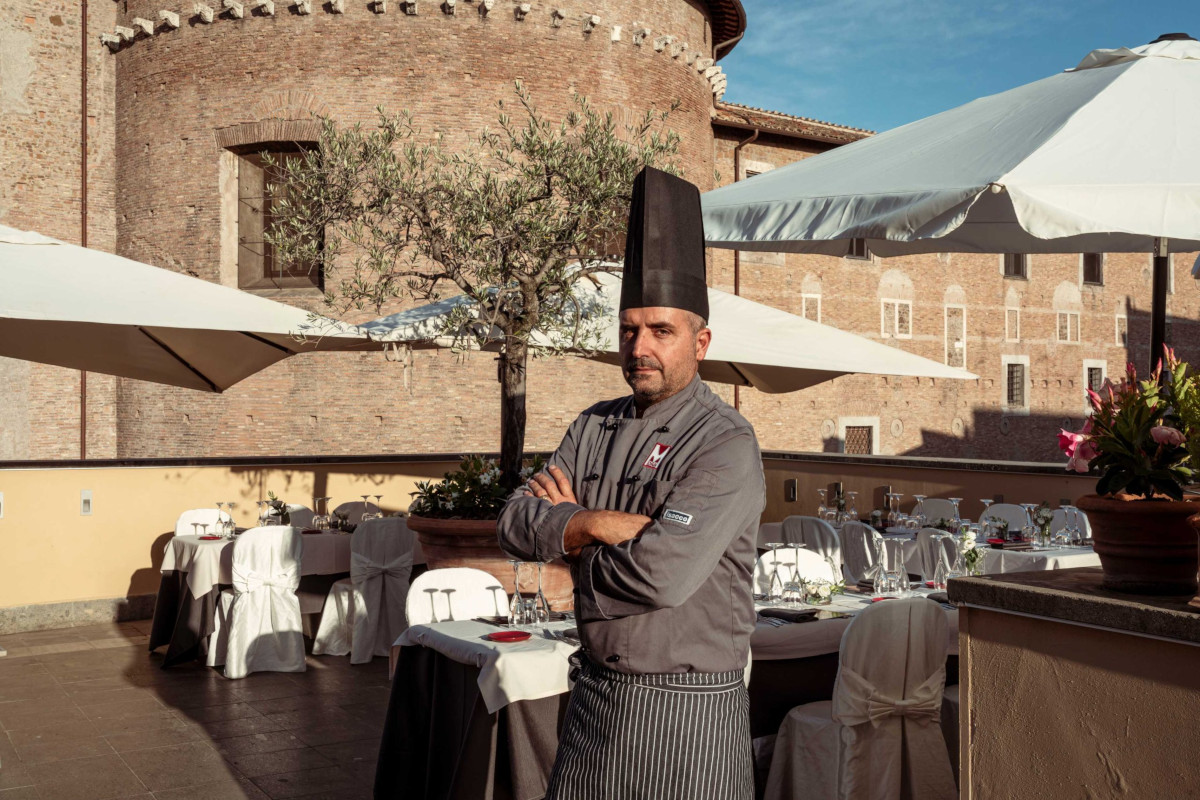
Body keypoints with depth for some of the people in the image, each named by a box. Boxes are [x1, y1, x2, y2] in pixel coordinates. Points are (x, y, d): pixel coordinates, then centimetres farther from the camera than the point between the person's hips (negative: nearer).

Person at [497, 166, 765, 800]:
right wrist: (601, 523, -19)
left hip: (685, 711, -6)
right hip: (594, 696, 6)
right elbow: (515, 525, -1)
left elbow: (660, 575, -26)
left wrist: (568, 526, -9)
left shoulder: (726, 445, -16)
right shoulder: (595, 427, 6)